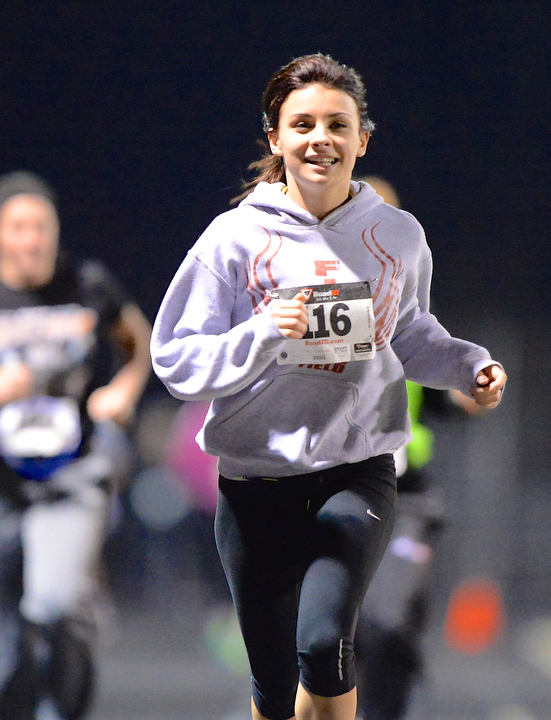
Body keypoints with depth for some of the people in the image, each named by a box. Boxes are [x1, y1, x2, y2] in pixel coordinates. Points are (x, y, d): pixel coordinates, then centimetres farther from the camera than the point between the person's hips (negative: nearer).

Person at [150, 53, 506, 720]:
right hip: (256, 482, 0)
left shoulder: (398, 235, 4)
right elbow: (176, 361, -5)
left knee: (323, 643, -25)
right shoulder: (236, 237, -4)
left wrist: (470, 366, 3)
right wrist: (262, 336, -21)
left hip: (358, 471, 0)